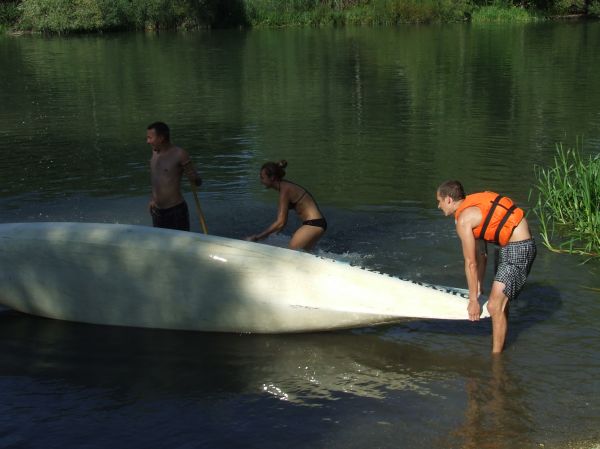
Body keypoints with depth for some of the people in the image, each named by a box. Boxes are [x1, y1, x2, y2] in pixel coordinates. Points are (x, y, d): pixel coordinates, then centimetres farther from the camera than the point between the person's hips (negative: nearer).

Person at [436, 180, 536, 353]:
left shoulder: (463, 219, -16)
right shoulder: (472, 208, 13)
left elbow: (471, 263, -12)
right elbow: (481, 255, 16)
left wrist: (473, 300, -5)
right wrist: (478, 288, 18)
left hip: (519, 248, -10)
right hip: (509, 247, 10)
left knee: (494, 306, -9)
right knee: (499, 301, 22)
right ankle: (500, 347, 35)